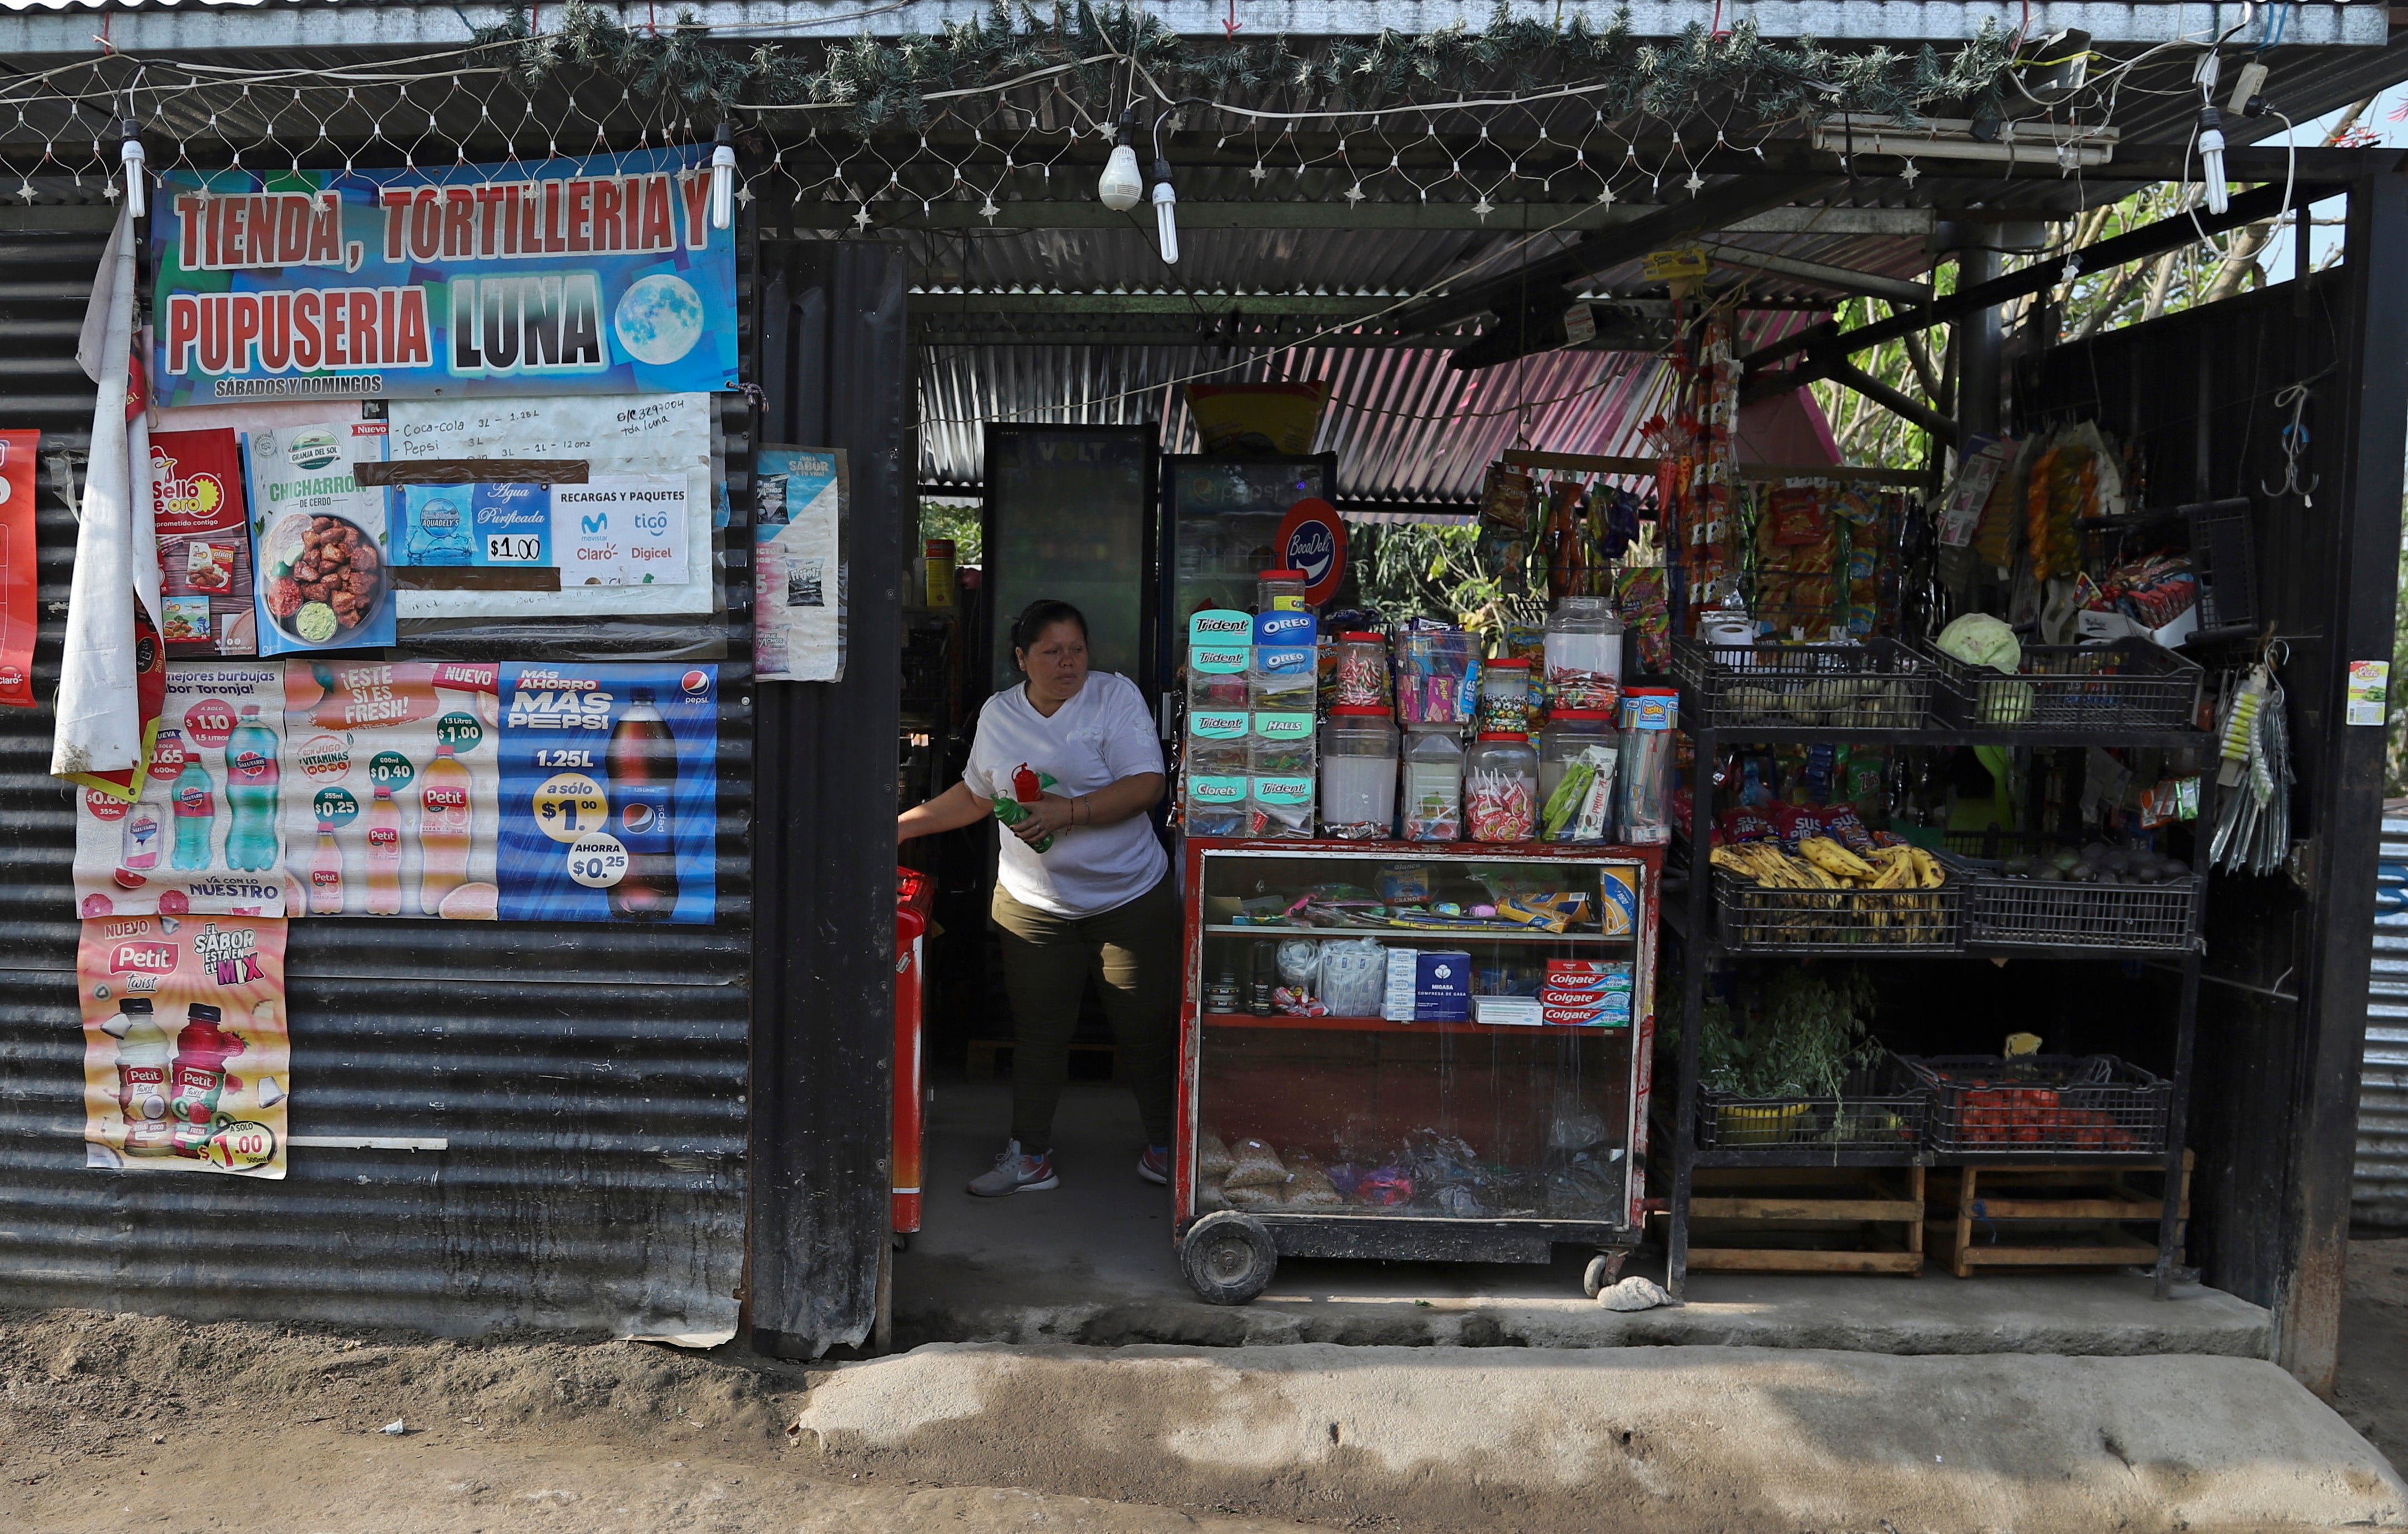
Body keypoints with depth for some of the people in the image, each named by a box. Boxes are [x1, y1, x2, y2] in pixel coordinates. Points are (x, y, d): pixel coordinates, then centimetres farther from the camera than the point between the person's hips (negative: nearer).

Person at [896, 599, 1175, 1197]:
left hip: (1130, 897, -2)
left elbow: (1146, 785, -16)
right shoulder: (998, 714, 5)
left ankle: (1164, 1148, 22)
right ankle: (1029, 1155, 20)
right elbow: (977, 794, 19)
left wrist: (1066, 812, -25)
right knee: (1038, 1031, 7)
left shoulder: (1117, 696, -7)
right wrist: (902, 825, 14)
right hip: (1034, 902, 3)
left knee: (1146, 1029, 5)